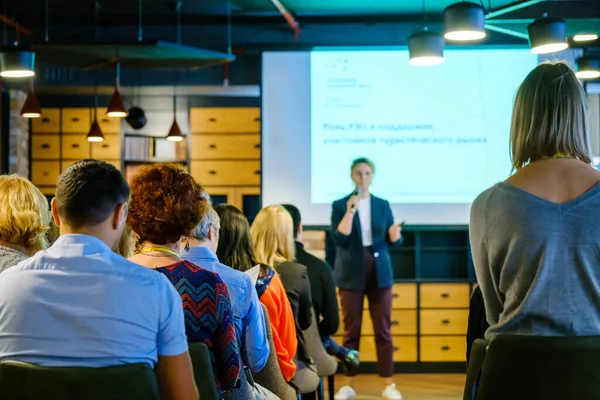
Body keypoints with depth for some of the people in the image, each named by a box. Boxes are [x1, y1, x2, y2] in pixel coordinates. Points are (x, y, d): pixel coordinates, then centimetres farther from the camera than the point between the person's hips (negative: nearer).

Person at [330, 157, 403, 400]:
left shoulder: (382, 205, 8)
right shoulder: (340, 205, 2)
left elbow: (394, 242, 6)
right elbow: (338, 238, -12)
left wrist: (394, 233, -16)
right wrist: (350, 210, -19)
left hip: (379, 271, 2)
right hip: (351, 273, -2)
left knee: (383, 328, 0)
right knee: (351, 329, 0)